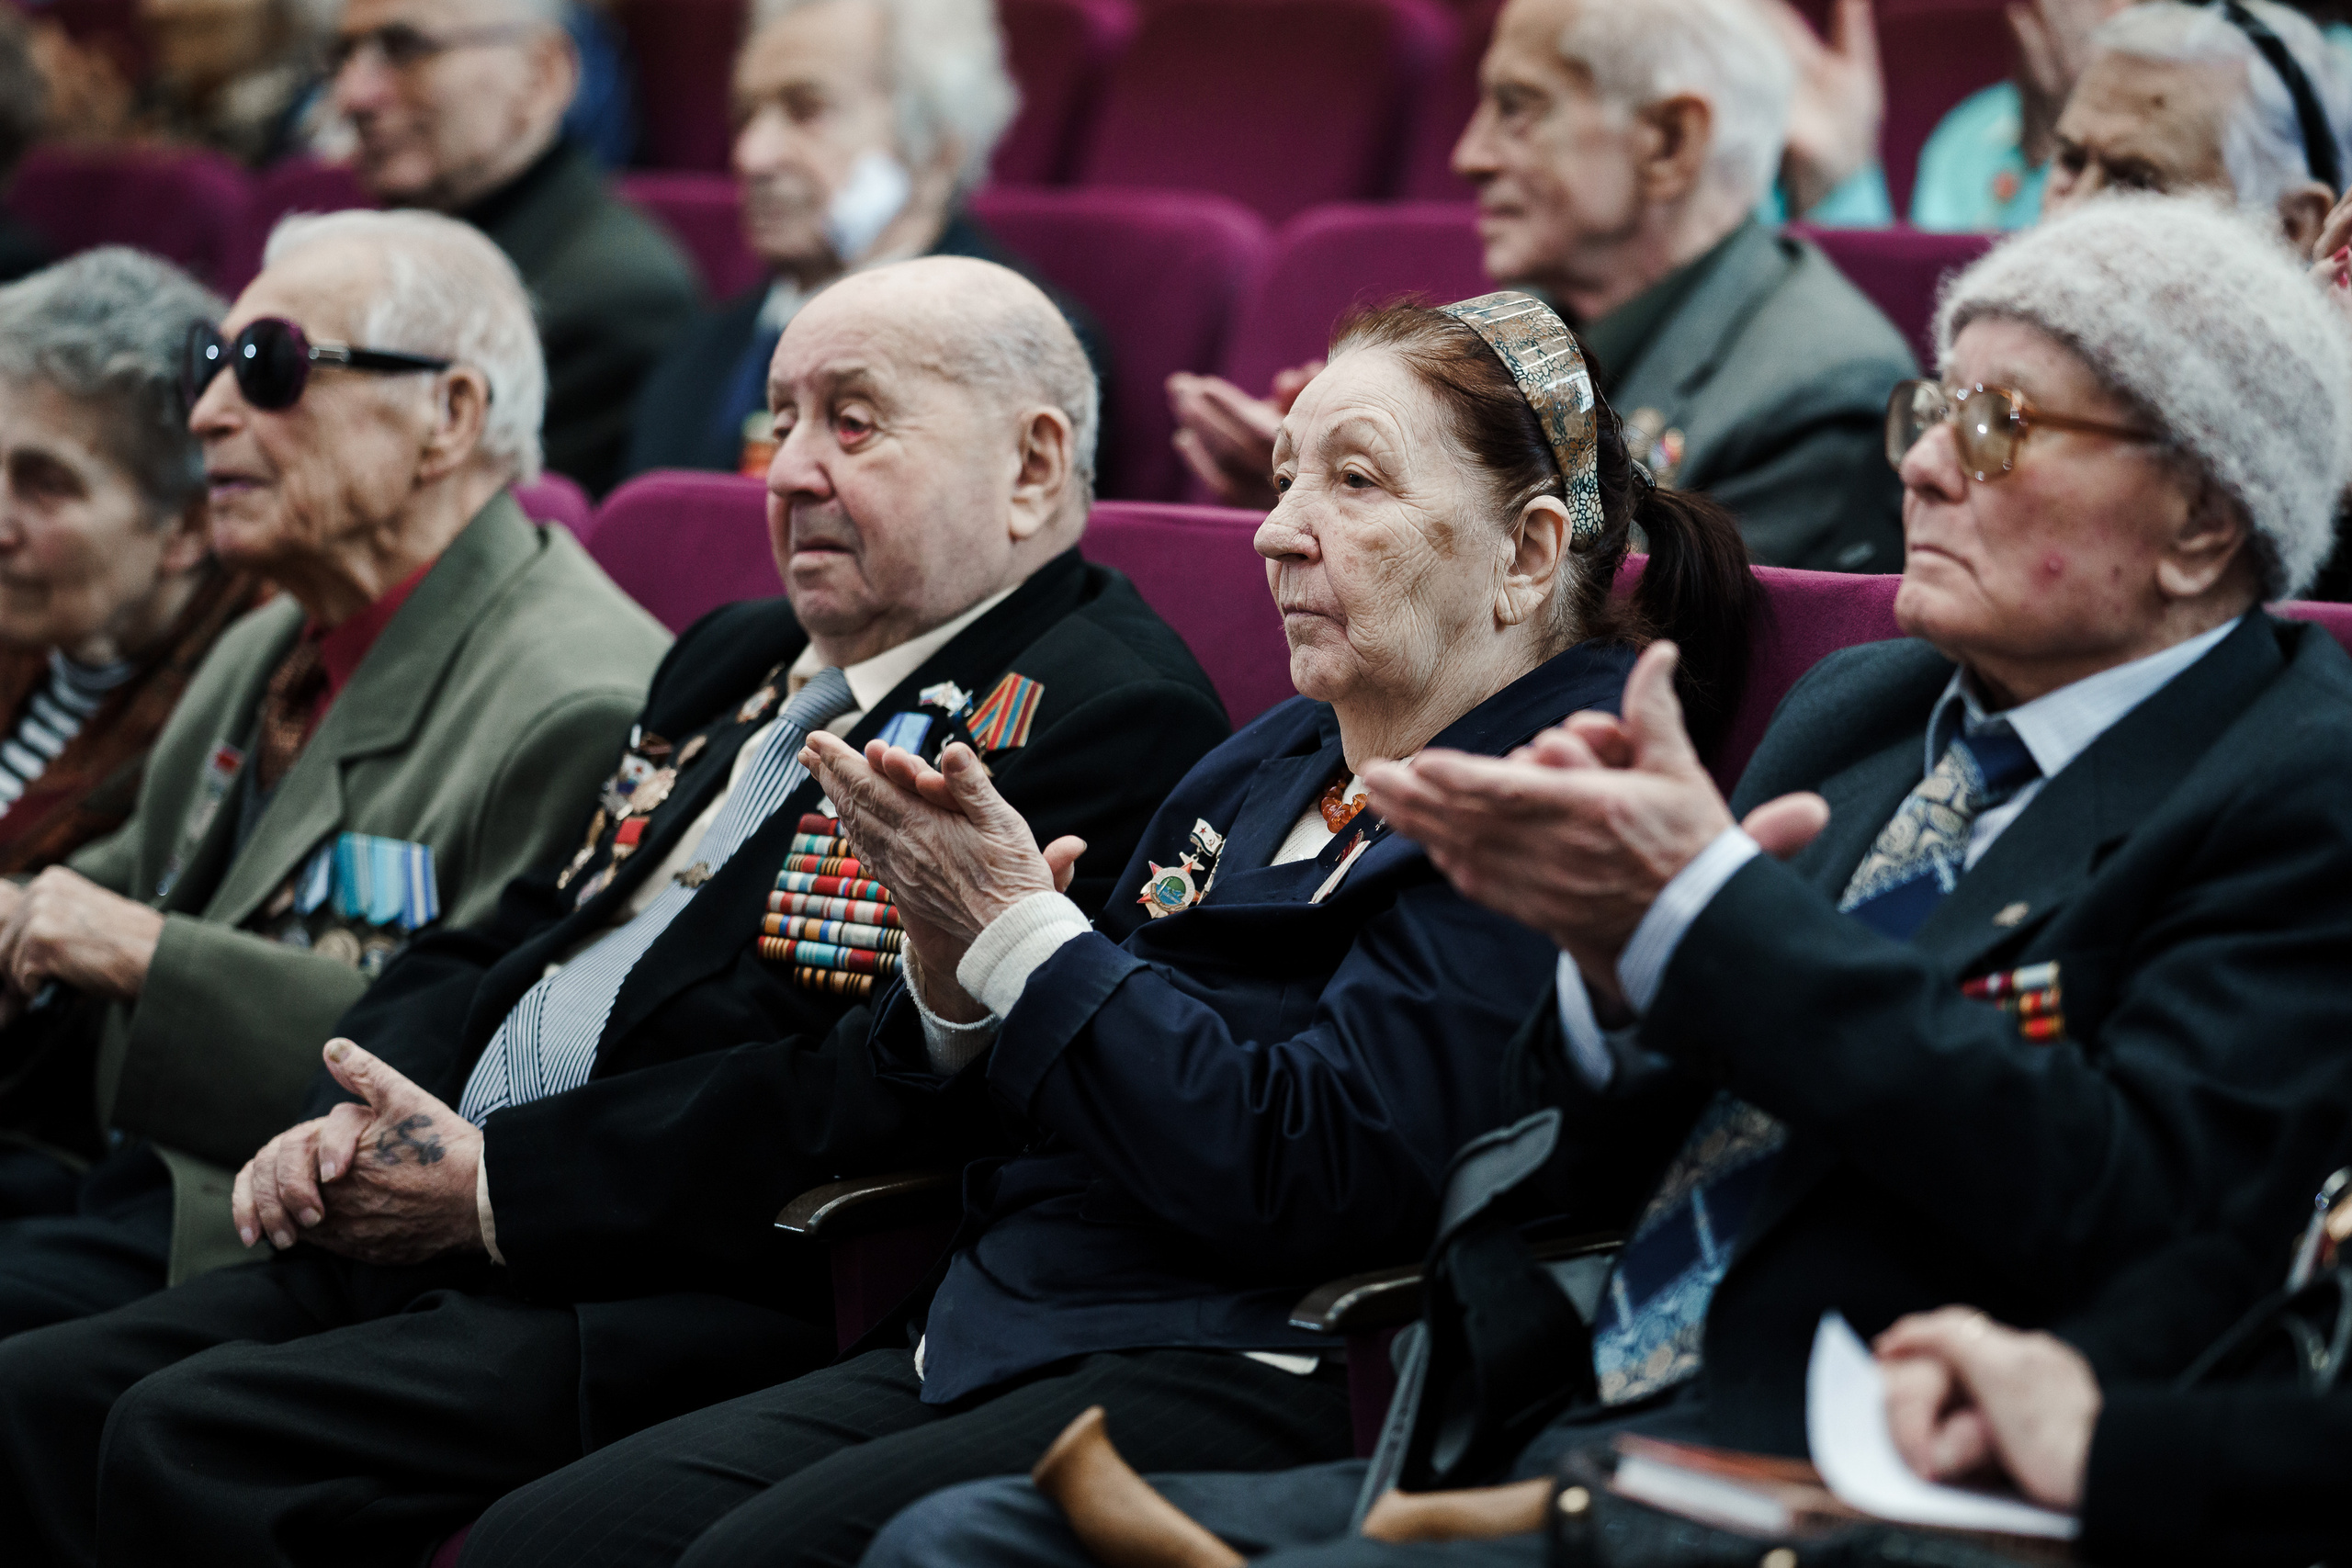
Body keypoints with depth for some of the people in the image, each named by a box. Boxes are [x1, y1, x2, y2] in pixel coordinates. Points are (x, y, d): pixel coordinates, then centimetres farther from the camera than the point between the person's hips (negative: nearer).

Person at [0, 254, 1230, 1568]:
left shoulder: (1107, 719, -7)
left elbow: (903, 1093, -19)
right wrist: (346, 1126, 2)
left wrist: (501, 1183, -15)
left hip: (730, 1301, -9)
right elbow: (495, 947, 25)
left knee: (193, 1442, -26)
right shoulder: (734, 661, 23)